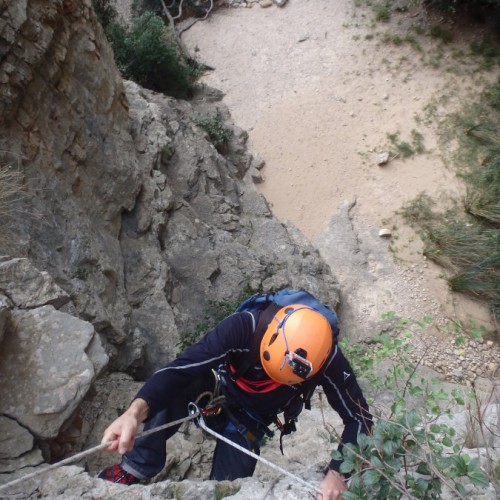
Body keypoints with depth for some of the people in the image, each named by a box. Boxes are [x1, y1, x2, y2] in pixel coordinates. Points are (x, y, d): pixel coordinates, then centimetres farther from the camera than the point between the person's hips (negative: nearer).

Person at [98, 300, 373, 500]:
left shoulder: (327, 359, -30)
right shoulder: (245, 326, -37)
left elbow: (359, 418, -20)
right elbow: (182, 367, -43)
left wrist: (336, 473, -33)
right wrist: (136, 411, -58)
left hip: (248, 421, 2)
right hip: (215, 390, -2)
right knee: (172, 388, -34)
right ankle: (138, 466, -14)